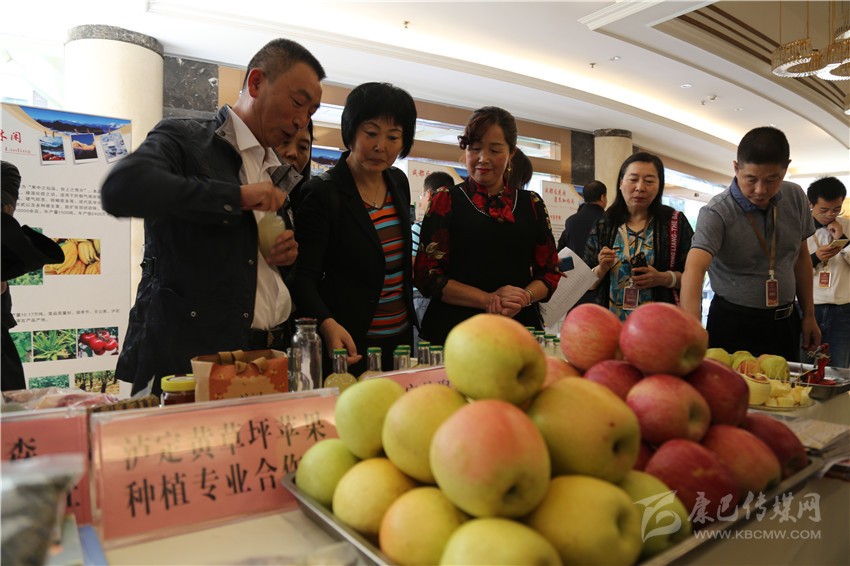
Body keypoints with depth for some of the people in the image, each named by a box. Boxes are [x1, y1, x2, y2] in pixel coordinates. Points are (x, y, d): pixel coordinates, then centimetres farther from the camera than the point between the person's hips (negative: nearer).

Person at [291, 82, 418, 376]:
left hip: (401, 337, 7)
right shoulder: (322, 194, -15)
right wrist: (328, 324, -37)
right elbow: (303, 277, -19)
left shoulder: (399, 182, 5)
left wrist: (410, 319, 15)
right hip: (351, 343, -6)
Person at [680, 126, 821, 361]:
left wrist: (809, 315, 12)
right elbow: (694, 269, -35)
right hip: (734, 323, -6)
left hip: (785, 322, 6)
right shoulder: (716, 213, -21)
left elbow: (801, 256, 12)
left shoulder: (795, 197, -1)